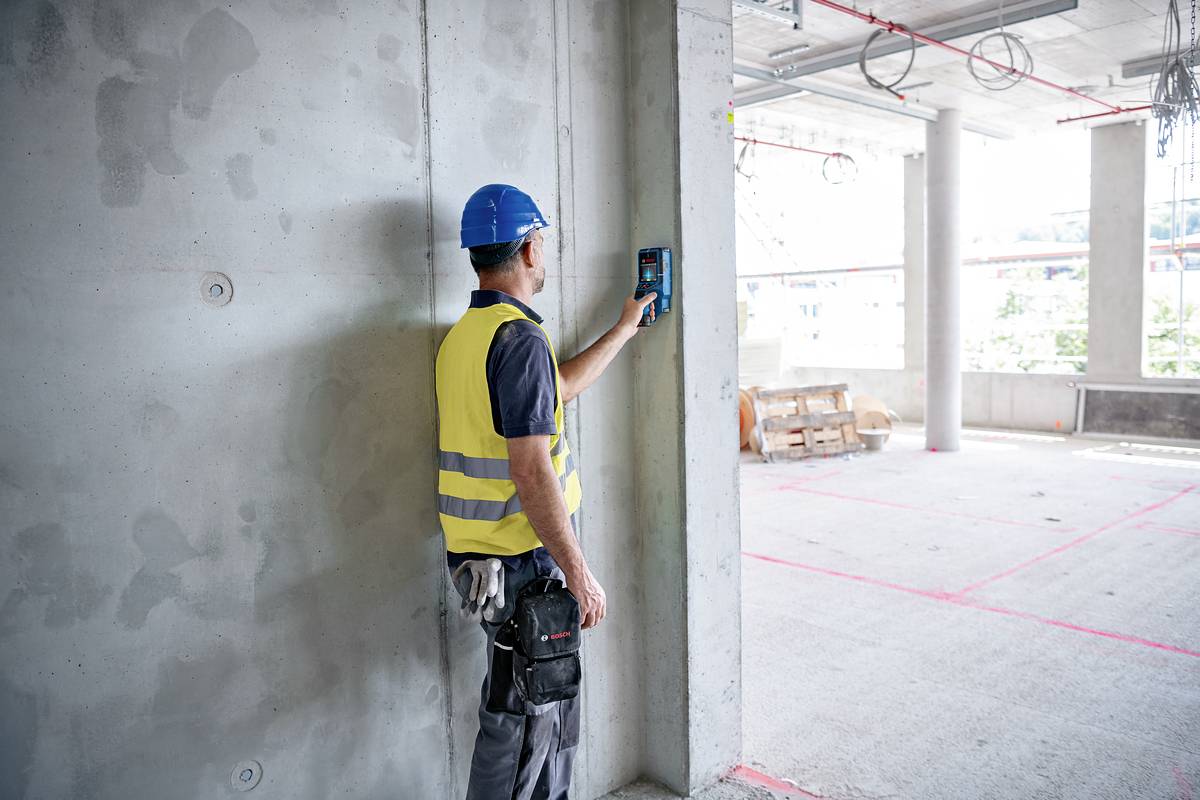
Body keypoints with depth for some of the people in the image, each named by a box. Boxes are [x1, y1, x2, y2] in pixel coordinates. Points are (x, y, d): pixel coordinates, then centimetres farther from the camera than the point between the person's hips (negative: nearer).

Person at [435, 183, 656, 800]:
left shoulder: (463, 334, 11)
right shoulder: (519, 337, -19)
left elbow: (556, 387, 24)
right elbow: (531, 473, -24)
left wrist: (624, 329, 33)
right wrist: (578, 574, -17)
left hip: (475, 558, 9)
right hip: (524, 564, -9)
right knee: (524, 716, 5)